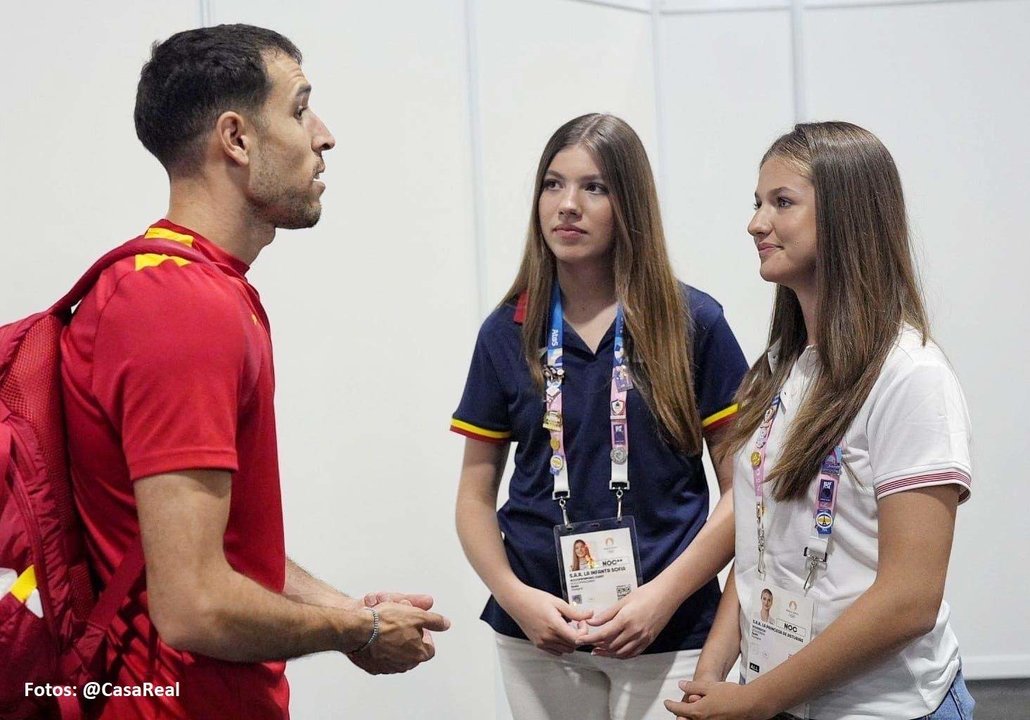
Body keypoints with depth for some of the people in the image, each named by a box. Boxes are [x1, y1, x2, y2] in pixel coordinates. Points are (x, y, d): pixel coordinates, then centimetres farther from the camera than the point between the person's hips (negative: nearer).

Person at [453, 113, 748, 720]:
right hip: (537, 635, 2)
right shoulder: (507, 333, 3)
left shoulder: (692, 324, -4)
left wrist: (664, 595, -13)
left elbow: (742, 488, -4)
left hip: (666, 637, -2)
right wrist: (515, 596, -8)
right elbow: (476, 495, 7)